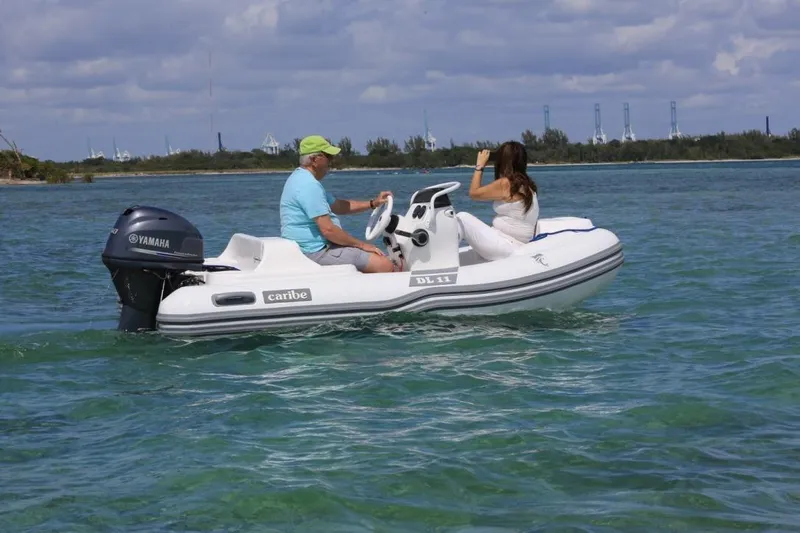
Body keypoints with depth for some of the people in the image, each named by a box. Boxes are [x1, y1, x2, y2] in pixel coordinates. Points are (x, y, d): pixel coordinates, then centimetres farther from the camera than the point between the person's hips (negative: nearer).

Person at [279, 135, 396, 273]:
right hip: (317, 251, -11)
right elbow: (327, 229, -24)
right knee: (385, 265, -16)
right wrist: (361, 244, -13)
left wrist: (373, 203, 13)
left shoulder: (301, 178, 16)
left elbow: (337, 206, 23)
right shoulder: (309, 185, -19)